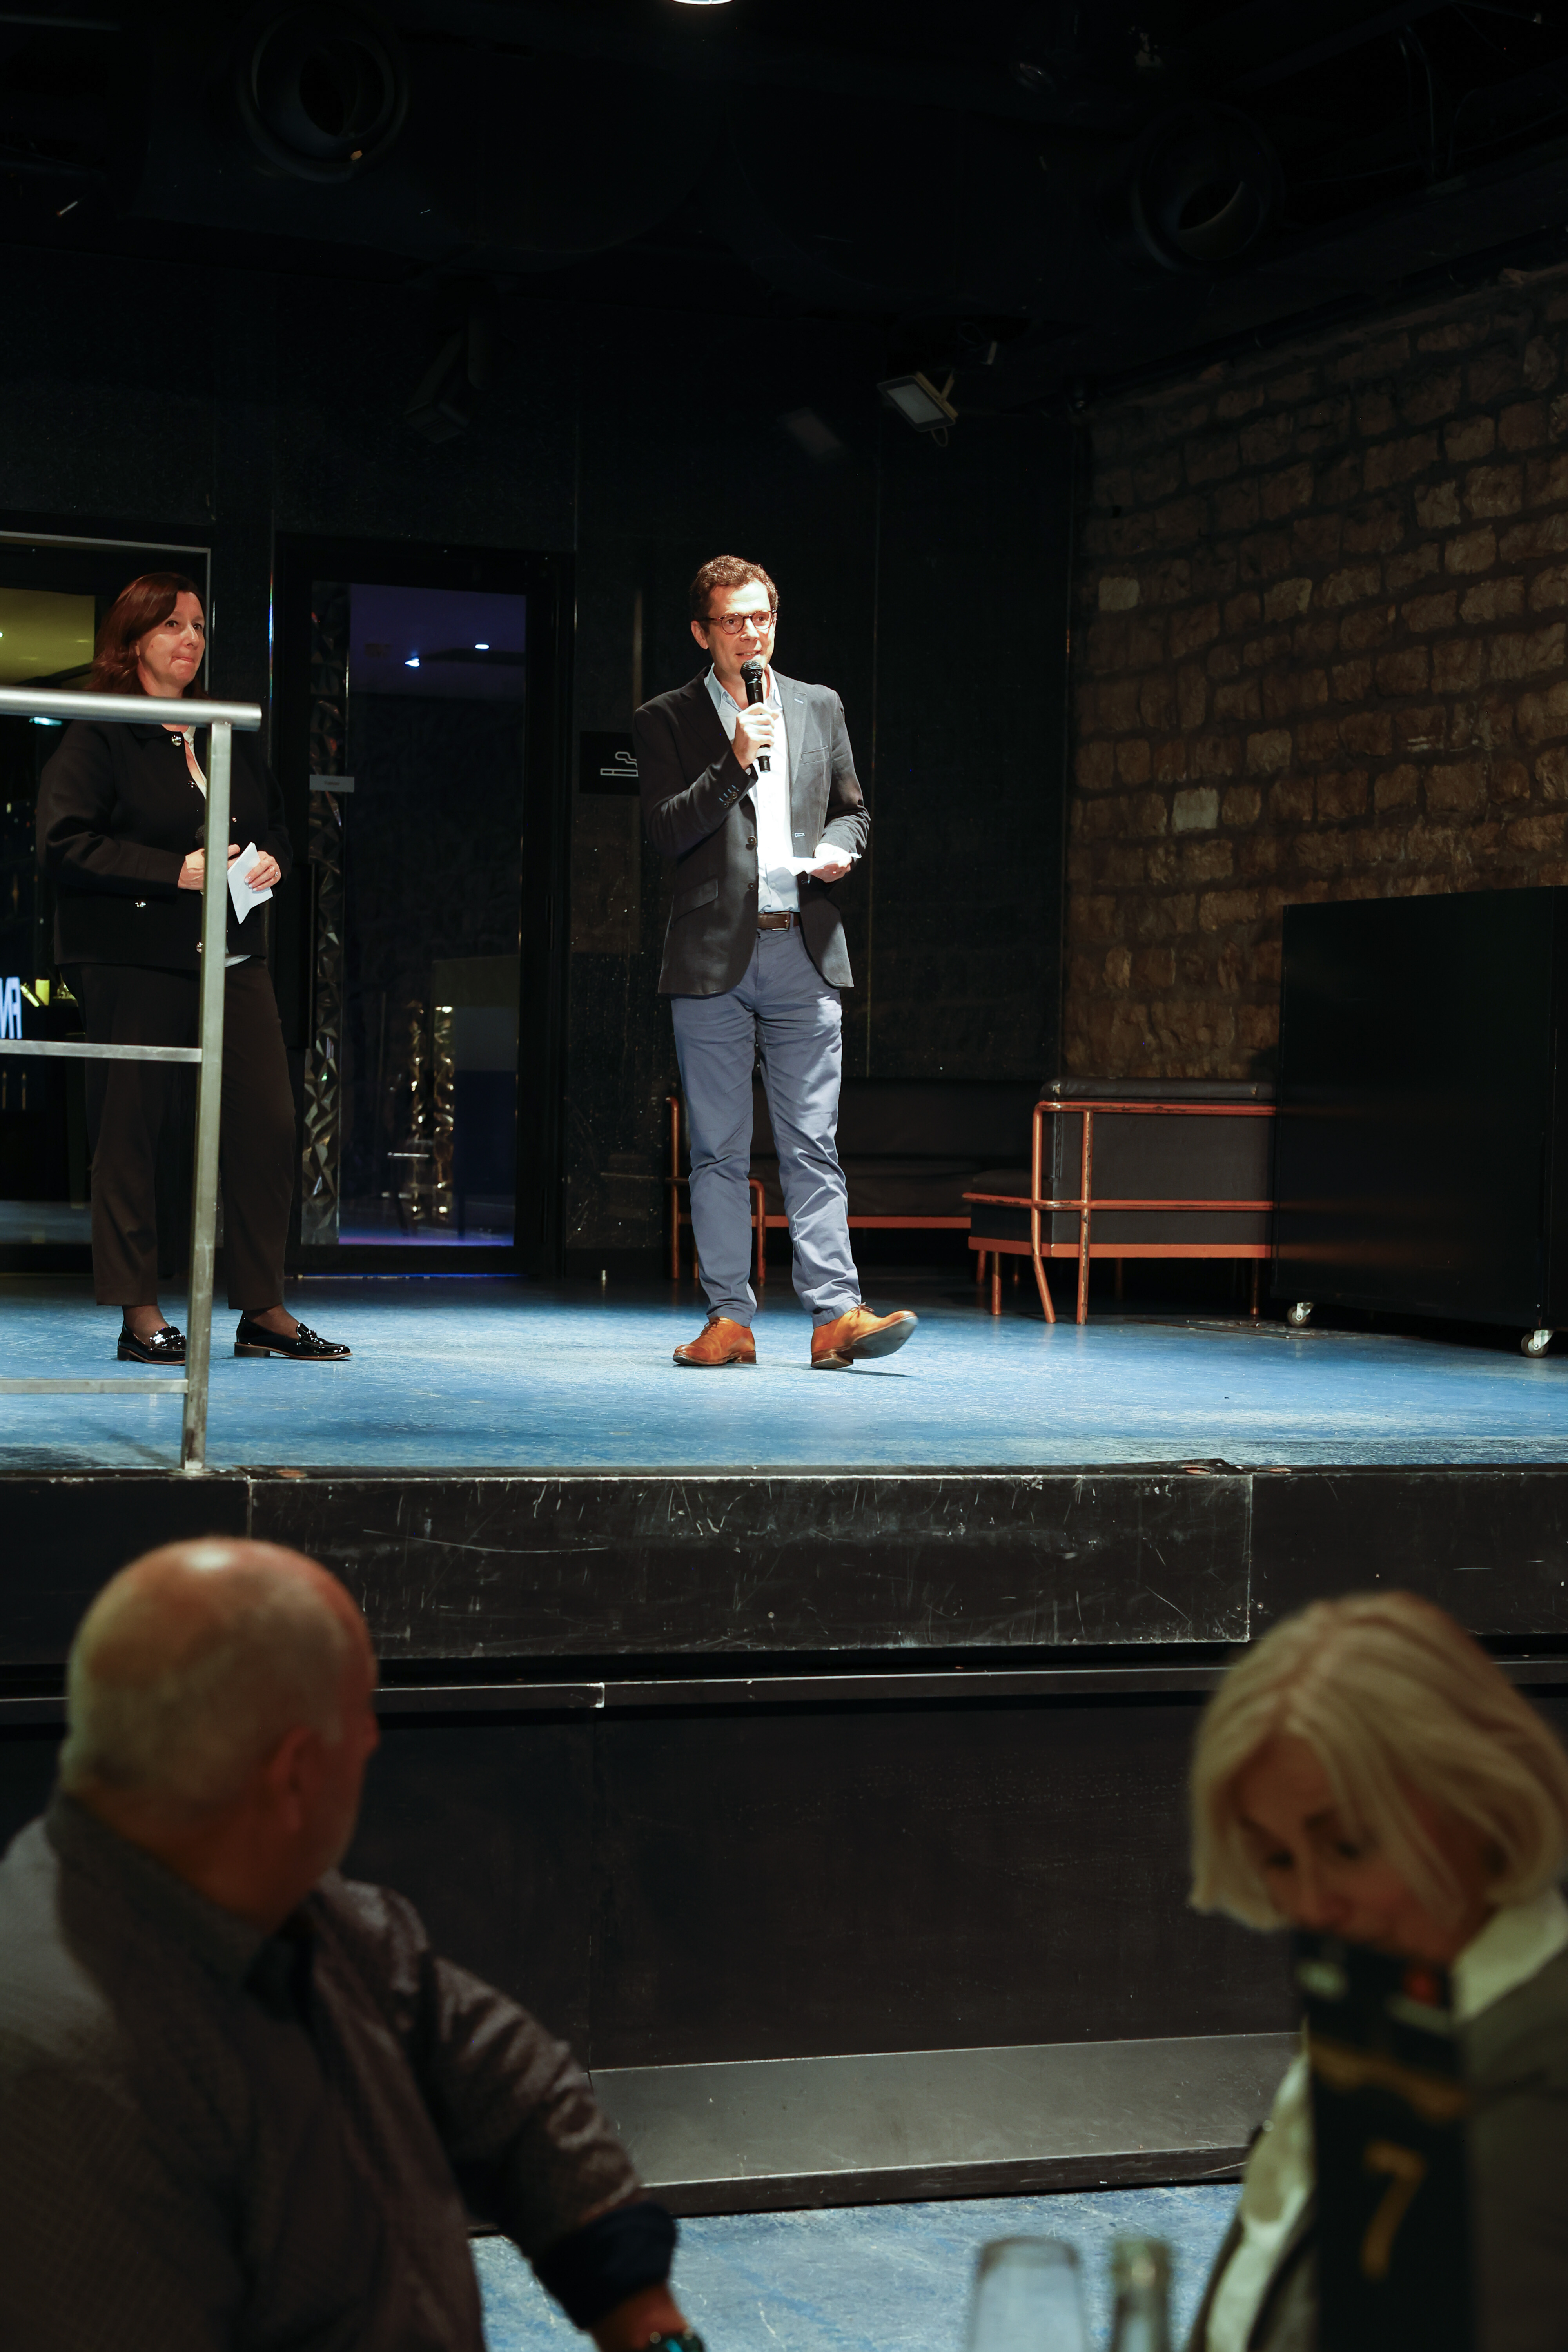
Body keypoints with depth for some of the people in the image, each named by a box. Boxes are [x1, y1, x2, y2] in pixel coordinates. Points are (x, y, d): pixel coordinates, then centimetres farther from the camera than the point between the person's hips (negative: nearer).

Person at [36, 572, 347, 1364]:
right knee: (129, 1127, -1)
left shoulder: (229, 733, 17)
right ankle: (139, 1314, 7)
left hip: (233, 958, 6)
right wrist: (175, 871, -16)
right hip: (134, 962, -6)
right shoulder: (97, 735, -3)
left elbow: (274, 822, 28)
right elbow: (64, 843, -12)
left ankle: (263, 1310, 7)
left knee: (267, 1121, -1)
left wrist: (272, 862, 4)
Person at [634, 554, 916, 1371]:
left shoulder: (820, 708, 14)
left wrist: (840, 847, -1)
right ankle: (728, 1319, 6)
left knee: (812, 1145, -3)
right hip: (713, 960, -1)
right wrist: (734, 763, -15)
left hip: (803, 951, 2)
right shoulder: (666, 720, 4)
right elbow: (666, 832, -5)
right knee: (718, 1151, 2)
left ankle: (835, 1314, -7)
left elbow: (853, 808, 22)